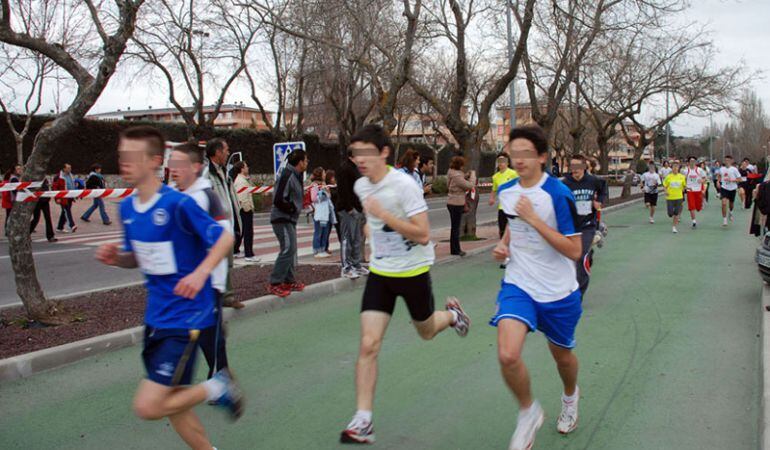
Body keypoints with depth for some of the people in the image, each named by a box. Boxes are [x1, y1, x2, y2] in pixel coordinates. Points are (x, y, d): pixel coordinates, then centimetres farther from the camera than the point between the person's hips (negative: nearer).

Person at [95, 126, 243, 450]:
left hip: (186, 316, -8)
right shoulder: (127, 207, 5)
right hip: (156, 316, 8)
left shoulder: (177, 204, -18)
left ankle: (216, 388, 10)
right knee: (172, 405, 15)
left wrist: (200, 273, -29)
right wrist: (116, 257, -5)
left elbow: (225, 238, -14)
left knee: (147, 407, -11)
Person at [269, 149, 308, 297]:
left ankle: (289, 281, 24)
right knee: (288, 249, -15)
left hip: (290, 219, 10)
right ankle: (274, 284, -10)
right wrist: (293, 208, -13)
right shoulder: (287, 176, -19)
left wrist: (304, 199, 5)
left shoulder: (295, 176, 12)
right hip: (282, 218, -10)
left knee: (291, 249, 14)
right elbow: (278, 200, -23)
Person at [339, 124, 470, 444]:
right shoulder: (361, 186, 0)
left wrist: (384, 215, -31)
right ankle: (363, 421, -3)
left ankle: (452, 314, 53)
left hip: (413, 271, -4)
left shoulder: (404, 185, -21)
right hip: (380, 273, 4)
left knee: (426, 332, 18)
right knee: (368, 345, -8)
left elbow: (423, 235, -25)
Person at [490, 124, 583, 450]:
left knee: (562, 355, 18)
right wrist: (503, 244, 2)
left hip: (558, 291, -2)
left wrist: (534, 219, -27)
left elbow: (575, 251, -21)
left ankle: (570, 396, 54)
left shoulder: (559, 194, -17)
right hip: (519, 285, 3)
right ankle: (528, 413, 10)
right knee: (507, 356, -19)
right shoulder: (505, 191, 0)